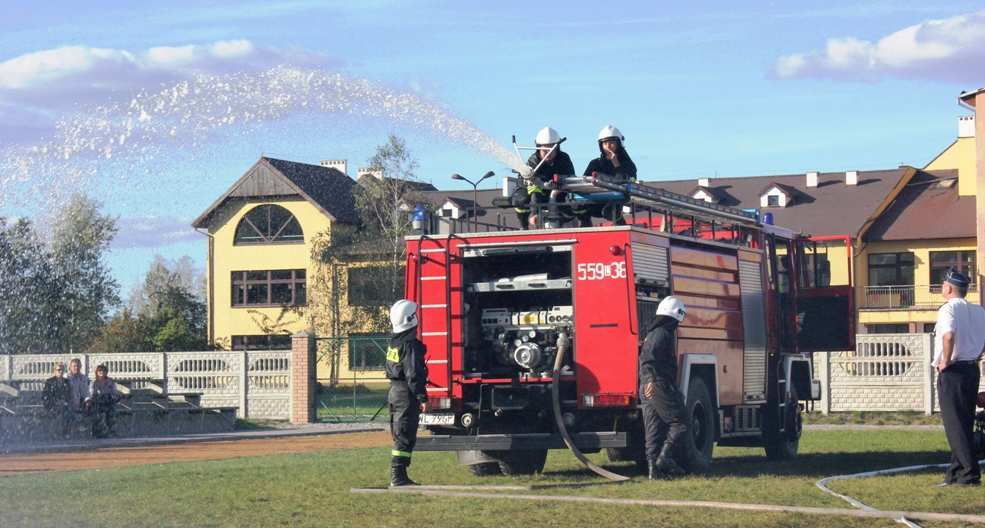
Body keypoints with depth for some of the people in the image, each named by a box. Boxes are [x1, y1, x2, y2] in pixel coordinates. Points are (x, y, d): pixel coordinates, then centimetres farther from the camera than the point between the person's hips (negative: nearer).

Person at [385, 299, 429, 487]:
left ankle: (397, 476, 16)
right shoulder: (410, 345, -17)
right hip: (407, 394, -9)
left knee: (399, 435, 14)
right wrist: (422, 397, -21)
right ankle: (398, 476, -10)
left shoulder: (394, 342, 12)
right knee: (405, 437, -8)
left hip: (394, 392, 10)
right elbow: (414, 374, -22)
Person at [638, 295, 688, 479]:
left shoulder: (651, 333, 21)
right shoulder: (664, 333, -9)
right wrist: (652, 380, -35)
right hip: (660, 387, -9)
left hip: (647, 389, 9)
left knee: (652, 430, 7)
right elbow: (651, 357, -24)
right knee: (679, 423, -2)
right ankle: (664, 457, -13)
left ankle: (653, 467, 4)